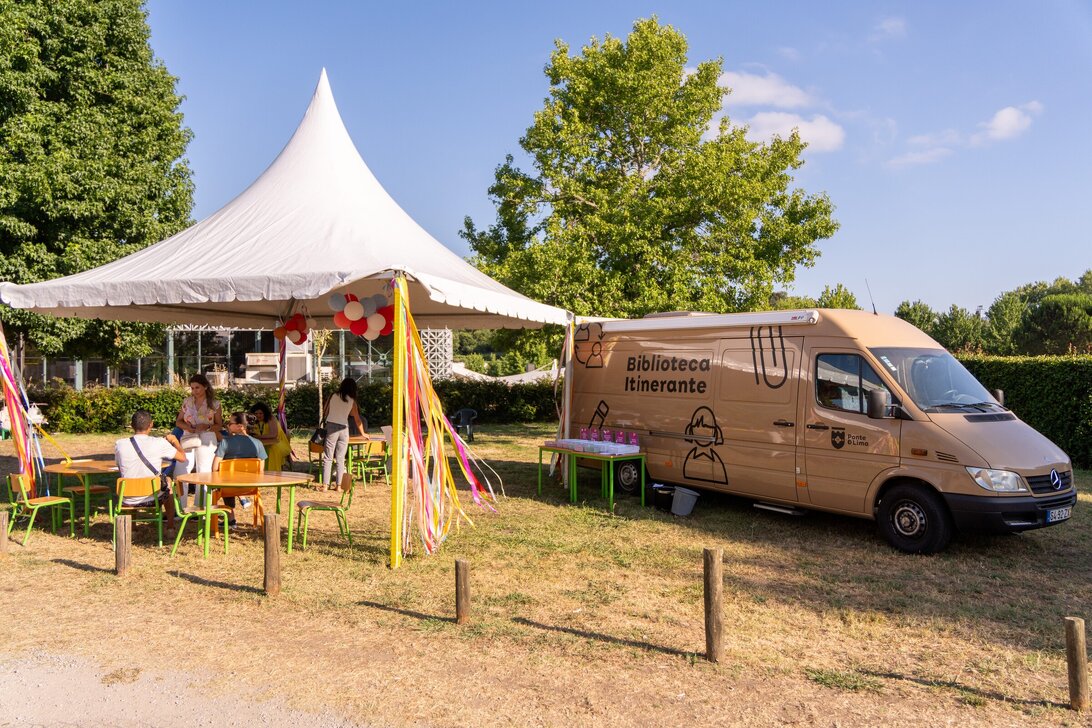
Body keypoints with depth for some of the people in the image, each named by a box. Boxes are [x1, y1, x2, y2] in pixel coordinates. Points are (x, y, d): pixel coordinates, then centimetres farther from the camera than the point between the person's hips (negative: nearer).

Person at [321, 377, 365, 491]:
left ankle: (325, 484, -1)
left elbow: (325, 412, 9)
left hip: (331, 427, -1)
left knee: (328, 458, 3)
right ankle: (339, 485, 8)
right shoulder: (352, 401, 5)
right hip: (344, 429, 1)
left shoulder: (333, 396, 4)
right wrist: (363, 433, 23)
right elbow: (357, 420, 11)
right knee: (340, 459, 8)